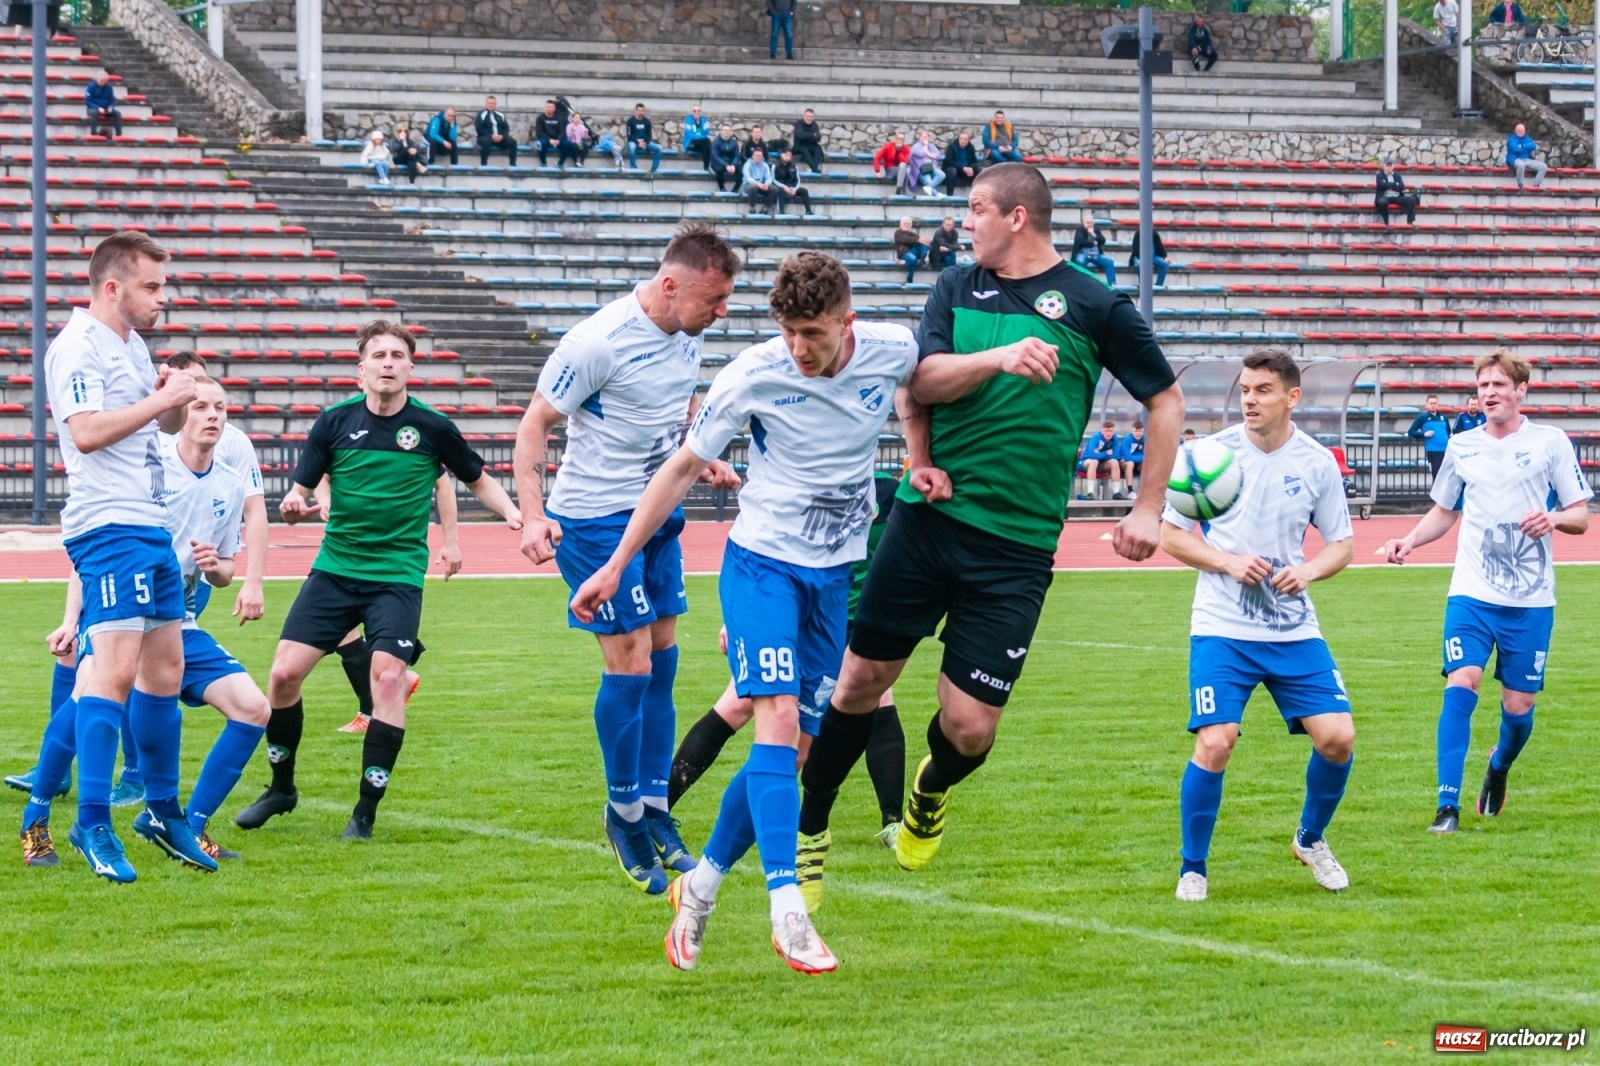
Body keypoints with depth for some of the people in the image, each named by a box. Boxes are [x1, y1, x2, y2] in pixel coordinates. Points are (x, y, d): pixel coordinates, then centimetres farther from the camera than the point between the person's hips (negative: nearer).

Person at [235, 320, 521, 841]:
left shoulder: (433, 427, -2)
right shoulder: (336, 421, 0)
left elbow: (478, 480, 12)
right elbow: (301, 487, 3)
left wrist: (514, 514, -6)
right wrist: (294, 504, -21)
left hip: (397, 574, -2)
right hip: (335, 567, 2)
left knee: (388, 676, -18)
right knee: (285, 672, -5)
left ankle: (366, 811, -6)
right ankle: (281, 788, 18)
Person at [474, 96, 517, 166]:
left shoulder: (500, 115, 16)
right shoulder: (482, 115, 1)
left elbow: (506, 128, 12)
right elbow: (479, 129, -10)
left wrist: (502, 136, -11)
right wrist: (491, 136, -22)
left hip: (500, 138, 4)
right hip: (486, 137, -4)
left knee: (512, 141, -20)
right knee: (486, 141, -40)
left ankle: (513, 165, -18)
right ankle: (483, 165, -34)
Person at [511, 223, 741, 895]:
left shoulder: (688, 333, 1)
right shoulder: (599, 341, -22)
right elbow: (535, 423, -16)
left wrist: (704, 458, 7)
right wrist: (532, 515, -26)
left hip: (658, 512, 8)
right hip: (593, 518, -8)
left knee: (661, 657, 9)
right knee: (630, 663, -8)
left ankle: (655, 809, 19)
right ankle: (623, 812, 8)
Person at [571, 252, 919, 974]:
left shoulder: (893, 353, -9)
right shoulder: (754, 375, -15)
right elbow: (682, 468, -3)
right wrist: (615, 565, -3)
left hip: (835, 574, 4)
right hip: (761, 561, -4)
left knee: (793, 750, 4)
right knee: (777, 719, -20)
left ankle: (700, 885, 21)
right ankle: (787, 914, -25)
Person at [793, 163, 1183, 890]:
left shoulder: (1094, 307, -2)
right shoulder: (958, 288, 8)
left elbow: (1166, 400, 6)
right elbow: (922, 379, -3)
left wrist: (1148, 511, 2)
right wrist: (1000, 357, -21)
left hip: (1016, 546, -3)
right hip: (927, 518, 3)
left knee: (970, 729, -4)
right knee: (860, 680, 1)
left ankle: (930, 791, 31)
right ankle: (807, 828, 20)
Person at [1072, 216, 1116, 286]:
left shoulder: (1096, 230, 14)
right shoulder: (1080, 230, 1)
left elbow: (1103, 241, 2)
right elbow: (1081, 241, -15)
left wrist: (1094, 235, -12)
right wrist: (1093, 243, -5)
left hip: (1096, 255, 5)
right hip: (1083, 254, -4)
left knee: (1109, 261, -17)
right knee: (1081, 261, -39)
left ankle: (1112, 283, -18)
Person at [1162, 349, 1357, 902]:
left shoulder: (1317, 463, 1)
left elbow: (1342, 545, 10)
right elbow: (1170, 534, 2)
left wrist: (1308, 571, -11)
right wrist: (1228, 562, -13)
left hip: (1294, 629, 2)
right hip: (1221, 628, -2)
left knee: (1338, 737, -6)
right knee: (1214, 743, -16)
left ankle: (1310, 840, 23)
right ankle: (1192, 869, 3)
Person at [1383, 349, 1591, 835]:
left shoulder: (1551, 443, 0)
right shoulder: (1461, 447, 9)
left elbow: (1580, 517, 2)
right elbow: (1444, 513, 21)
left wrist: (1555, 518, -20)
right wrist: (1409, 541, 3)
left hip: (1530, 599, -1)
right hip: (1471, 593, 1)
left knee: (1519, 705, 3)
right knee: (1461, 683, -17)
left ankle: (1499, 766, 37)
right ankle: (1448, 805, -15)